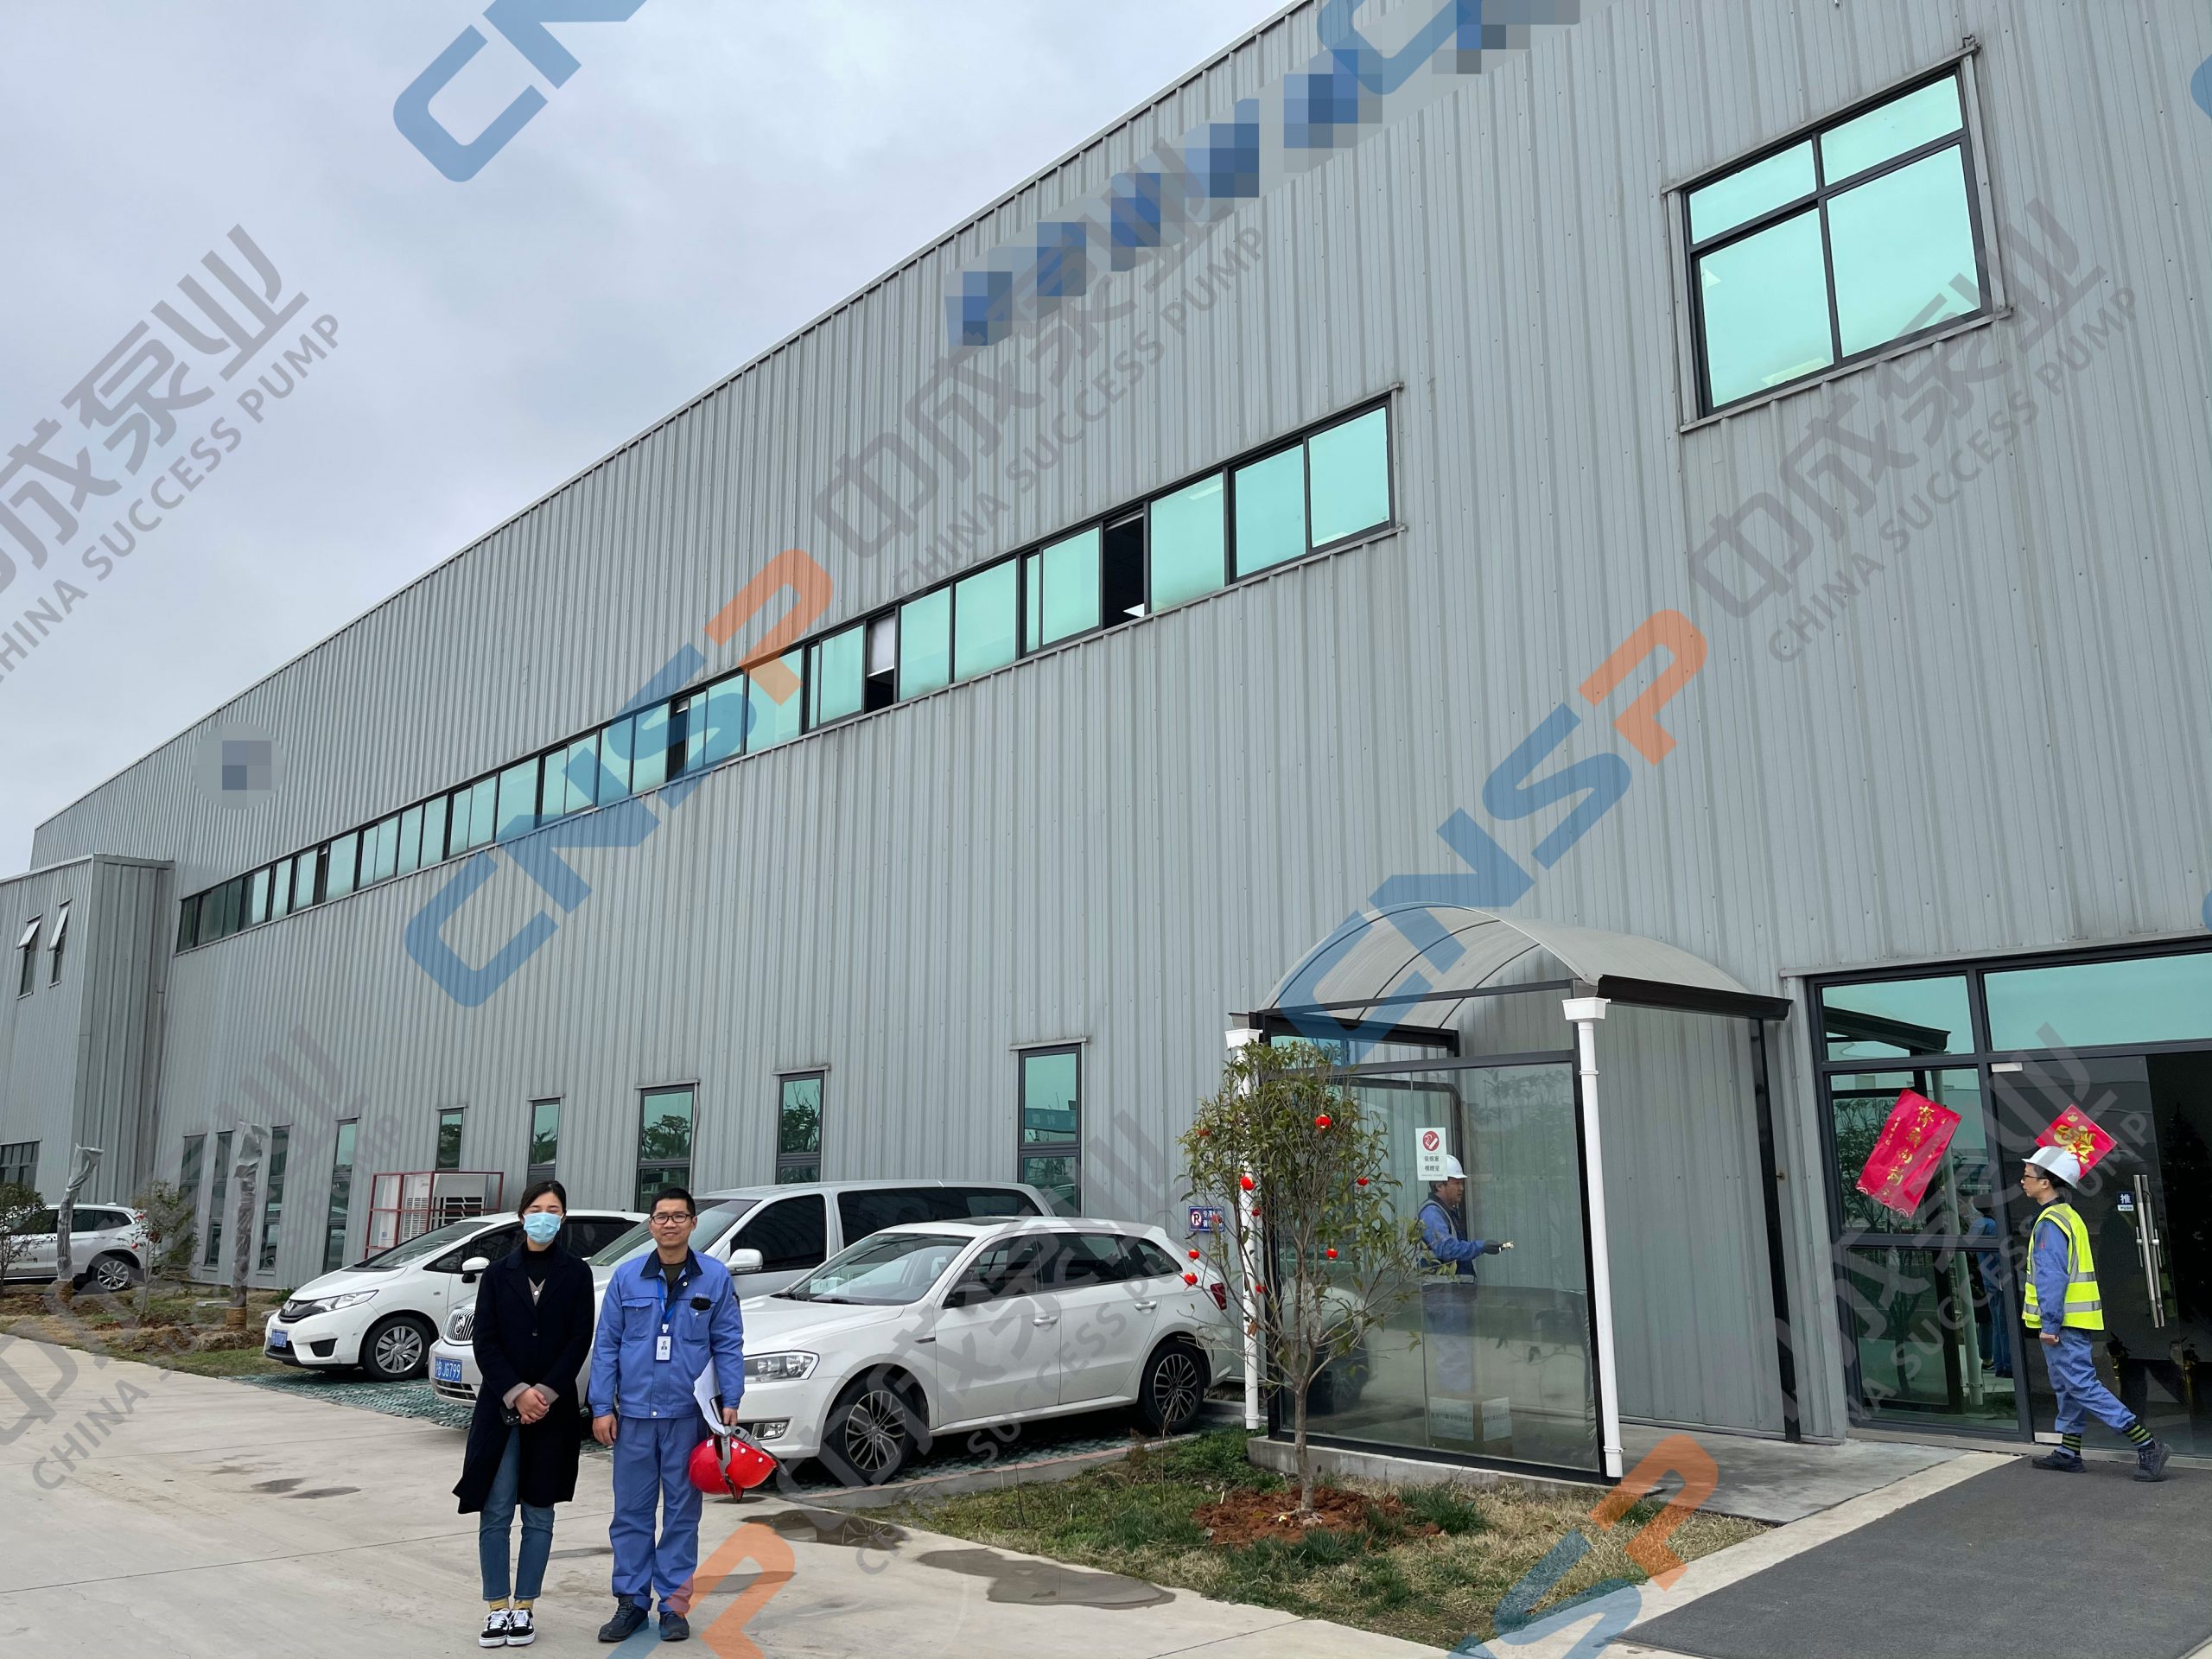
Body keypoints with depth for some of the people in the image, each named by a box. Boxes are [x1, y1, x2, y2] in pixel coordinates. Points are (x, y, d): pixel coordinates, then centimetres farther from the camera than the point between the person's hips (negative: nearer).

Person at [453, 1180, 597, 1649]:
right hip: (501, 1407, 1)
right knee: (496, 1512, 1)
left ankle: (524, 1607, 16)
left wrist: (544, 1393, -13)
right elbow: (484, 1341, -2)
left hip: (554, 1409, -1)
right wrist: (517, 1394, -12)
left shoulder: (576, 1274, 2)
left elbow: (579, 1341, -3)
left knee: (539, 1512, 6)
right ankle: (496, 1608, 12)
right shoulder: (499, 1273, 4)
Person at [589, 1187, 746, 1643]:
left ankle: (674, 1602, 18)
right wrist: (602, 1408, -1)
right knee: (631, 1511, 7)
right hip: (634, 1413, 1)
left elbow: (729, 1345, 2)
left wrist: (730, 1402, -5)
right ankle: (631, 1600, 20)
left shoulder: (715, 1278, 0)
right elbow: (606, 1345, 3)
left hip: (688, 1415, -1)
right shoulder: (627, 1276, 2)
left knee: (682, 1511, 7)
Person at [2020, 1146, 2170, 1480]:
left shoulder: (2050, 1223, -17)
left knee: (2081, 1385, -8)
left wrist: (2049, 1324, -22)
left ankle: (2147, 1445, -8)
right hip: (2075, 1319, 10)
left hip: (2062, 1322, -10)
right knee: (2067, 1386, 15)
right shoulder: (2069, 1216, 15)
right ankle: (2069, 1452, 21)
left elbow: (2052, 1278, -23)